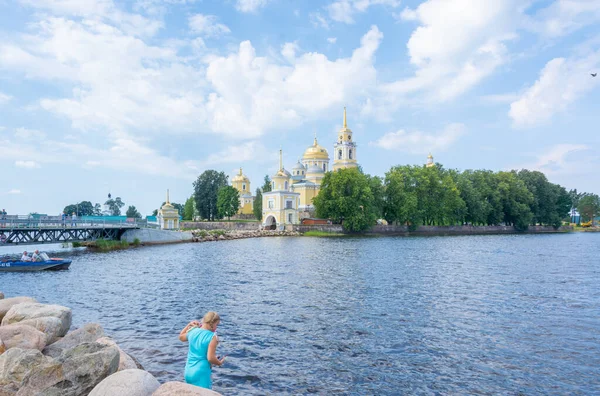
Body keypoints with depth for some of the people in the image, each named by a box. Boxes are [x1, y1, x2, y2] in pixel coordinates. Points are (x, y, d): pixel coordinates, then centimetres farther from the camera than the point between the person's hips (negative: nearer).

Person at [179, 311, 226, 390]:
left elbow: (181, 337, 25)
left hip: (188, 371, 7)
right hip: (201, 373, -7)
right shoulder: (212, 337, -16)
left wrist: (189, 324, 24)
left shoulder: (192, 331, 3)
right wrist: (220, 362, -1)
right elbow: (210, 358, -20)